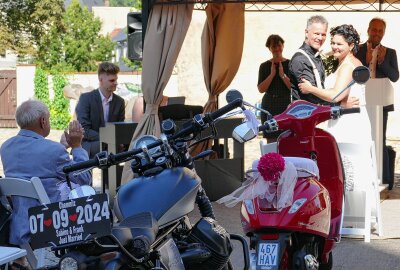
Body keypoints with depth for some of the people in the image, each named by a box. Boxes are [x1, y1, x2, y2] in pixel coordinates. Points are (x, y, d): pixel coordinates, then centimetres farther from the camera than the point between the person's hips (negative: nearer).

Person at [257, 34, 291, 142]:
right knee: (271, 140, -1)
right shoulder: (265, 66, 7)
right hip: (270, 108, 1)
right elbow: (261, 89, -1)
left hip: (286, 106, -1)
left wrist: (283, 75, -12)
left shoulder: (290, 64, 3)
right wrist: (272, 74, -8)